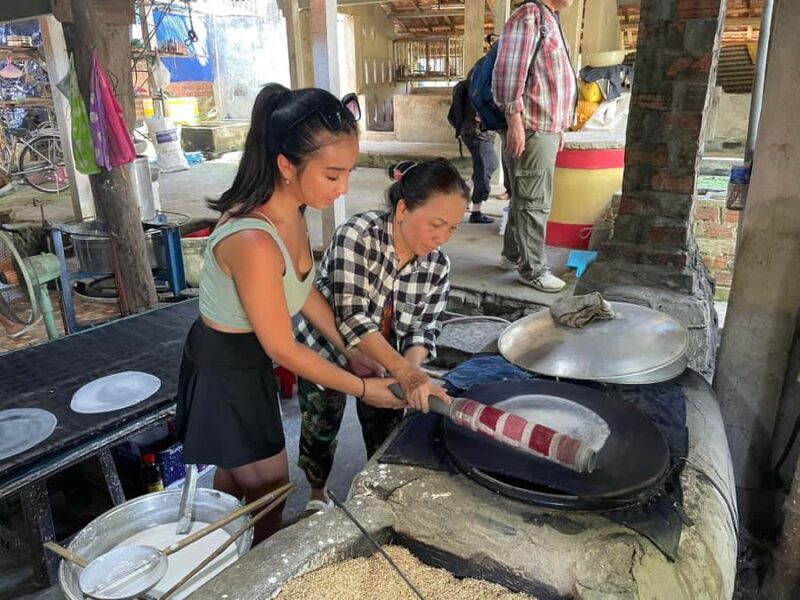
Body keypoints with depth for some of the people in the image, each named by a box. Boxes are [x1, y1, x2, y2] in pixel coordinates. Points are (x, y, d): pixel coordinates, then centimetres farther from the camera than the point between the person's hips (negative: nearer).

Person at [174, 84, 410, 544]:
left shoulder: (294, 210, -11)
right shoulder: (253, 241, -37)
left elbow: (305, 291, 3)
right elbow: (283, 349, -26)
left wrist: (352, 350, 3)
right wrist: (363, 388, -16)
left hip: (248, 360, 8)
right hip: (225, 373, -8)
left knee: (237, 475, 28)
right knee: (270, 493, 9)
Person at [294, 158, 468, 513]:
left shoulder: (438, 266, -16)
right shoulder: (355, 237, -31)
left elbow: (424, 329, -10)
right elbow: (352, 318, -35)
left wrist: (411, 368, -31)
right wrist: (404, 371, -43)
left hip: (385, 363, 3)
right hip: (326, 352, -3)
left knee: (386, 436, 10)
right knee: (320, 430, 15)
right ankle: (318, 492, 46)